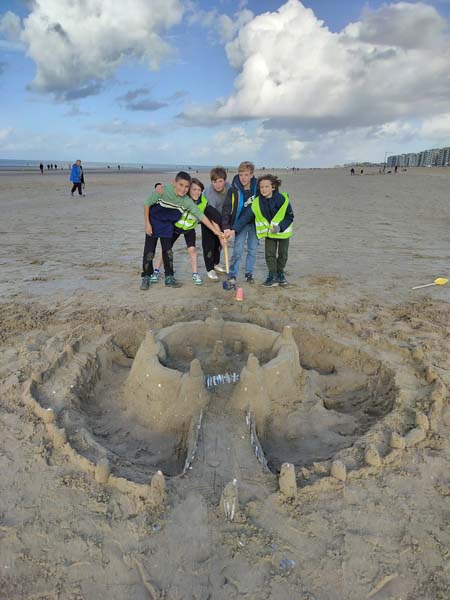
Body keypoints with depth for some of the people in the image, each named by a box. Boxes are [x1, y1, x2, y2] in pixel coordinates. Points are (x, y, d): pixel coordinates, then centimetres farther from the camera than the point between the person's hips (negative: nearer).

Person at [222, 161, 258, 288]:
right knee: (238, 250, -8)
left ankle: (249, 273, 23)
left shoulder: (257, 188, -5)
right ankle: (232, 276, -3)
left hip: (254, 224, 3)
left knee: (252, 250, 9)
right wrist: (226, 227, -21)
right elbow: (226, 209, -12)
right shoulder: (233, 190, -12)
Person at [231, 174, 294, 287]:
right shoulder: (256, 203, -16)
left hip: (283, 231, -1)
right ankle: (272, 276, 13)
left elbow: (290, 216, -13)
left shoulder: (283, 199, -22)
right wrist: (235, 230, -30)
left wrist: (280, 226, -27)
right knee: (270, 254, -1)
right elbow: (245, 217, -19)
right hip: (268, 232, 1)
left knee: (283, 254, 10)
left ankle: (280, 274, 30)